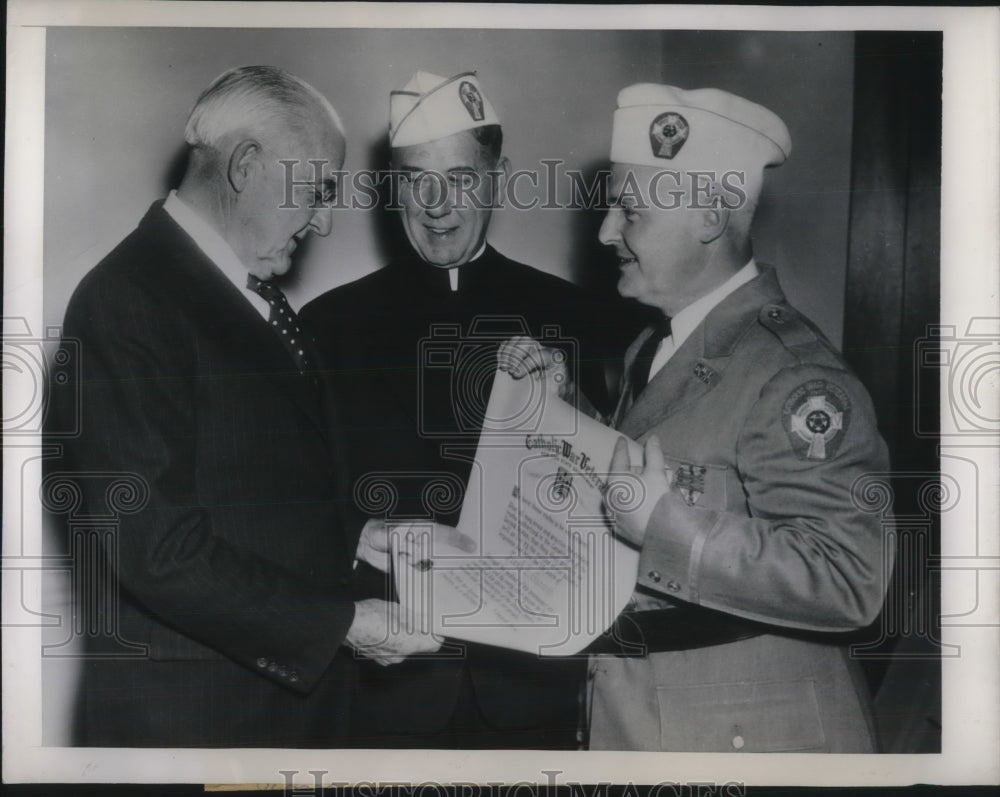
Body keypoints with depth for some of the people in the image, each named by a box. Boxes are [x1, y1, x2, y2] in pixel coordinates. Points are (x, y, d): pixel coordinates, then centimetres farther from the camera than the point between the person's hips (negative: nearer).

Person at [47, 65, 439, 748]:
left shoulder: (256, 292, 11)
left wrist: (367, 533, 6)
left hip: (297, 685, 8)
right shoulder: (126, 301, -17)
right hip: (189, 712, -8)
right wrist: (342, 621, -19)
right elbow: (157, 546, -23)